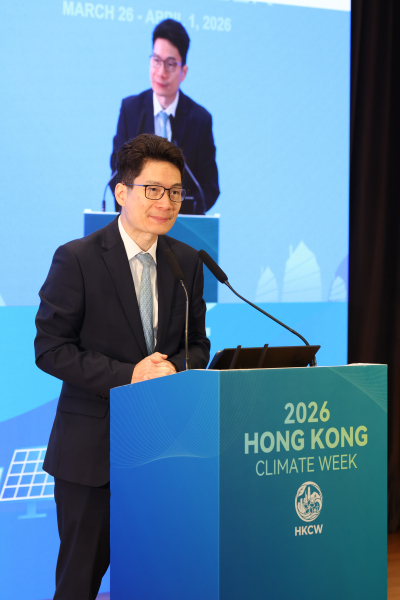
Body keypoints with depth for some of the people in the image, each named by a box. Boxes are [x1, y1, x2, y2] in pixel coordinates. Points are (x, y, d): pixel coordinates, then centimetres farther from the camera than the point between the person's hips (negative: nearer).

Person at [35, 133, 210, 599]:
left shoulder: (187, 262, 6)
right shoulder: (76, 259, -9)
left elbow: (198, 344, 12)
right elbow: (50, 349, -11)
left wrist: (174, 368, -12)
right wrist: (128, 375, -21)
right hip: (91, 447, -4)